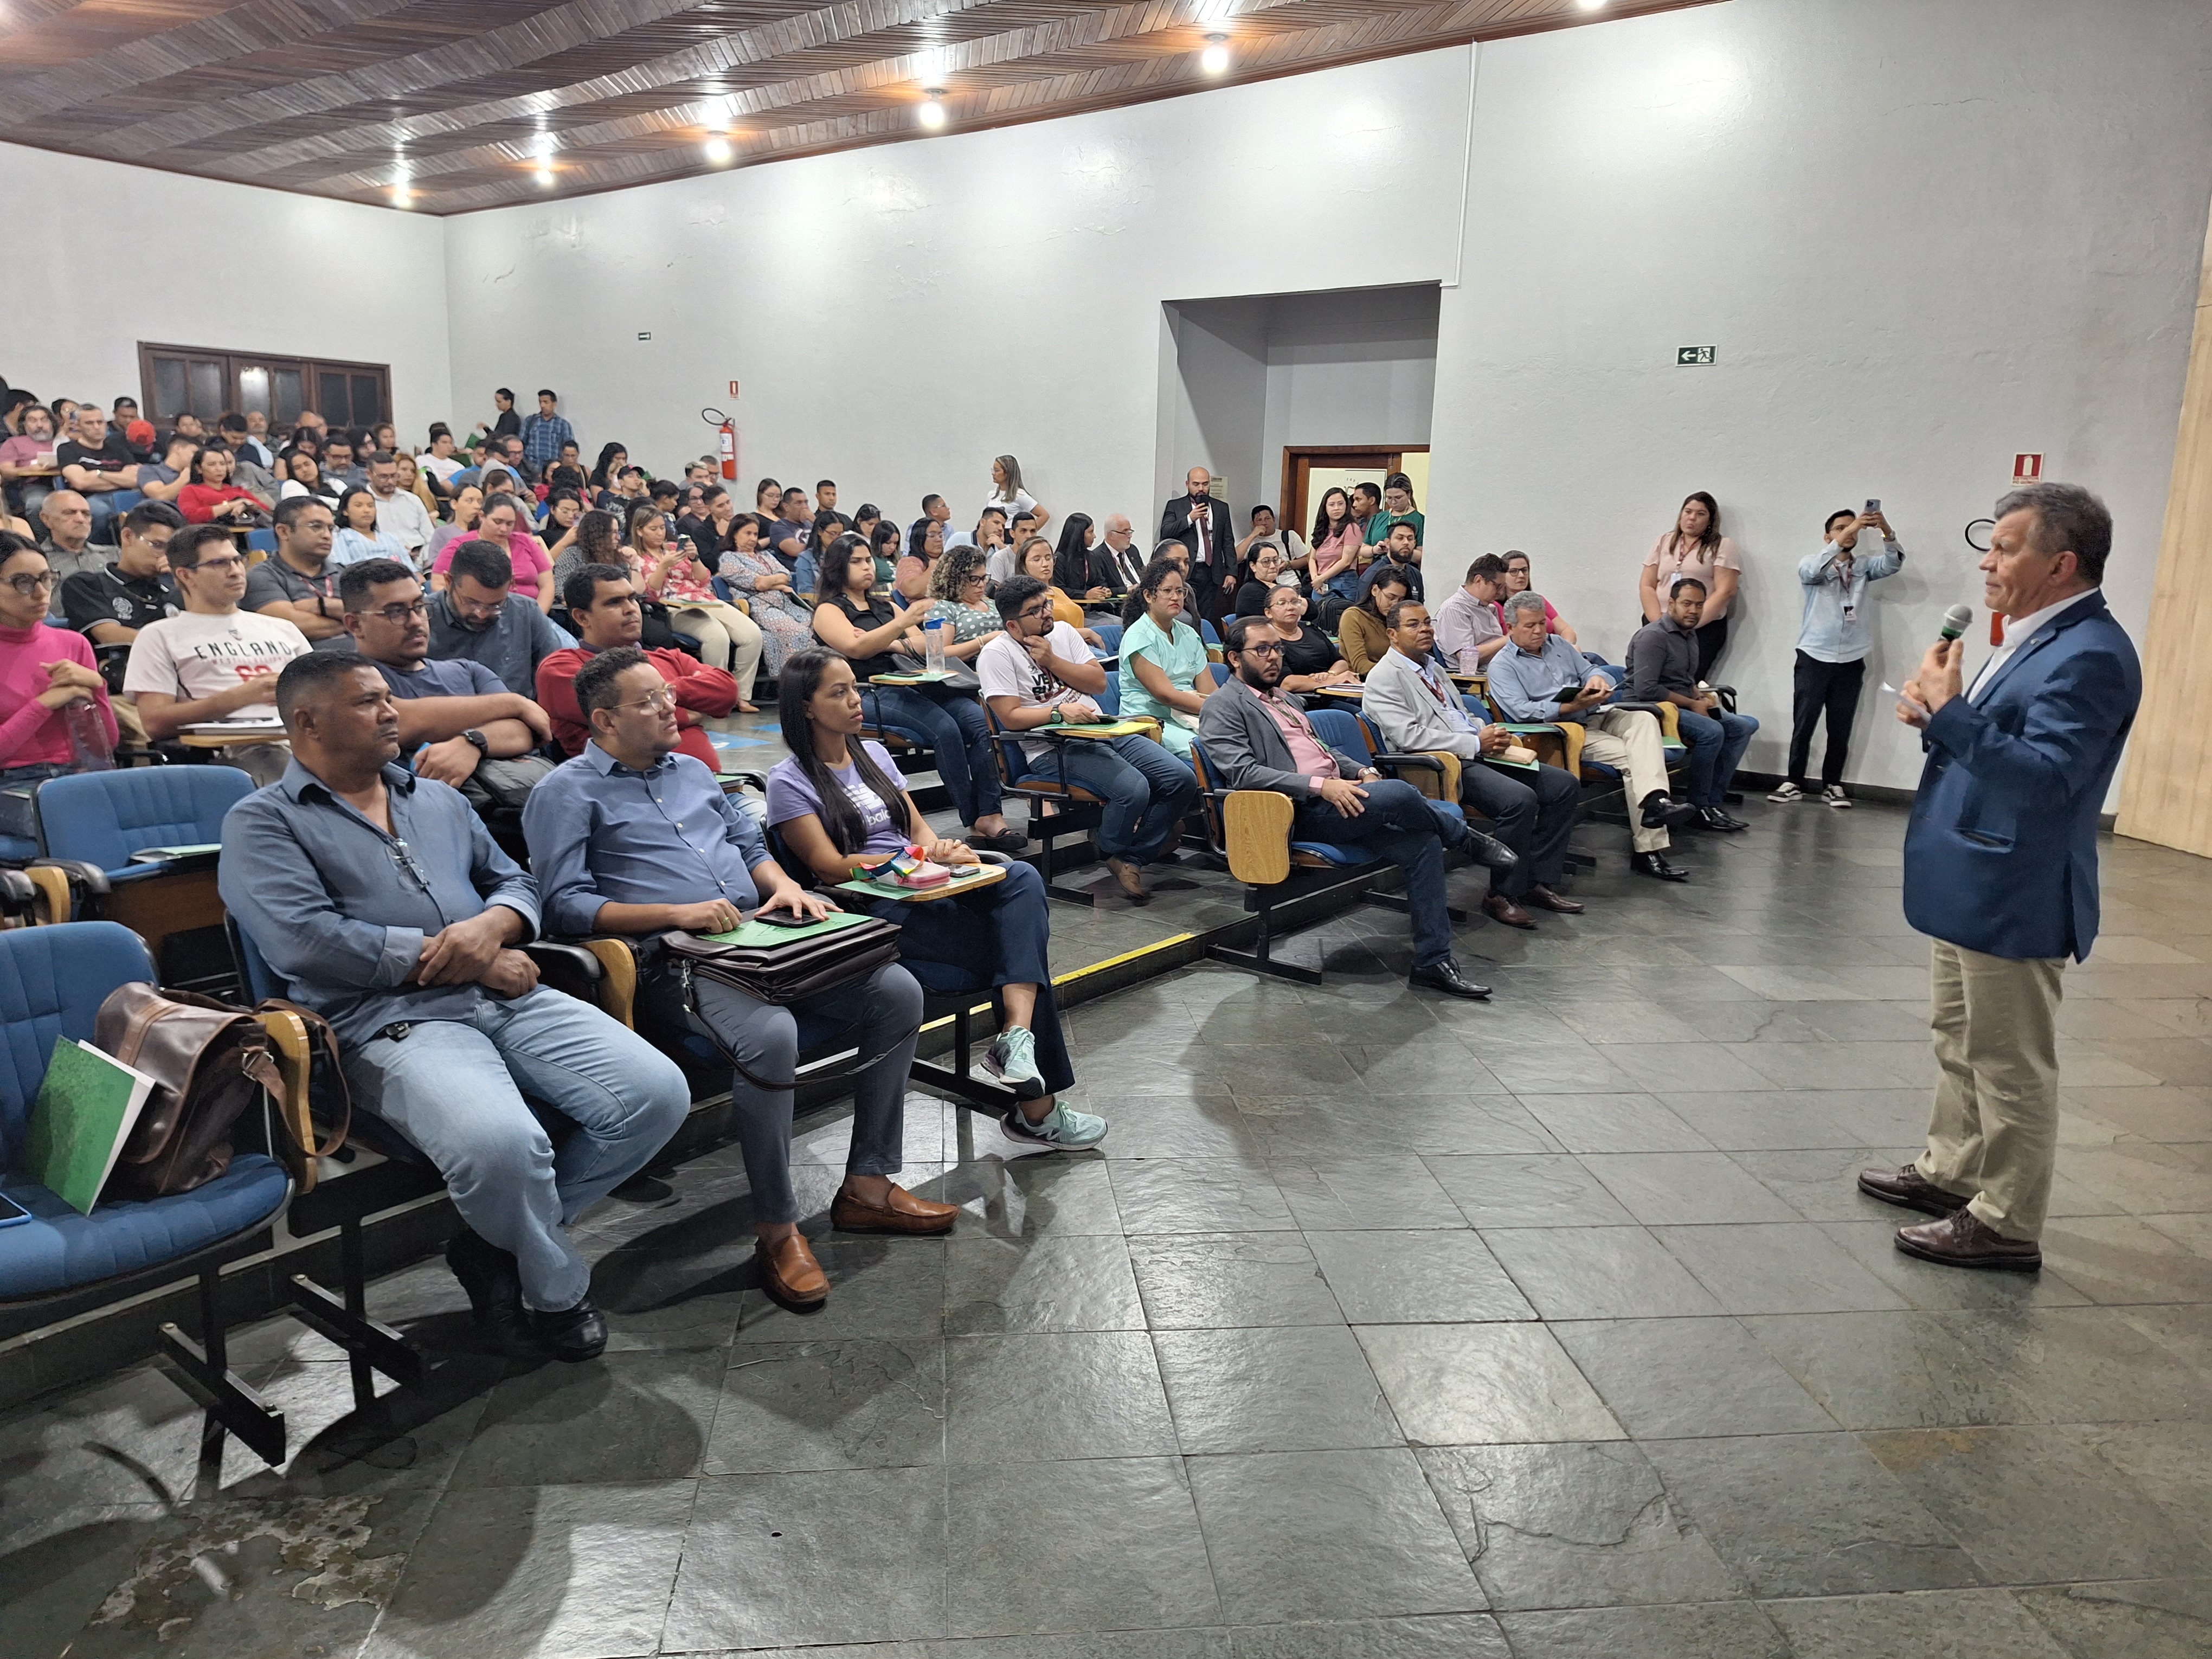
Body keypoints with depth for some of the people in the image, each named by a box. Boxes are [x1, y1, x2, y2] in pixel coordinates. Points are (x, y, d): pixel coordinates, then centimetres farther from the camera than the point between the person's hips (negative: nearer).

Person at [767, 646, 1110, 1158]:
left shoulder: (874, 755, 21)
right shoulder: (790, 781, 0)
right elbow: (830, 867, -9)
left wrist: (940, 849, -8)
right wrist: (920, 857, -19)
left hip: (919, 888, 7)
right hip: (869, 910, -6)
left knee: (1024, 880, -26)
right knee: (1023, 942, -23)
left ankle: (1017, 1032, -41)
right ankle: (1036, 1111, -20)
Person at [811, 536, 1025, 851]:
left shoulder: (886, 606, 28)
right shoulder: (829, 611, 10)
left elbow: (926, 646, 18)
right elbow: (856, 648, -10)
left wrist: (890, 644, -2)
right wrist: (902, 624, -21)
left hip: (913, 685, 6)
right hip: (872, 692, -6)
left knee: (980, 720, -22)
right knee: (945, 728, -32)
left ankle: (991, 816, -29)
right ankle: (975, 822, -27)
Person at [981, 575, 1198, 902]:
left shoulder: (1063, 631, 14)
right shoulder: (997, 654, -4)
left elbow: (1100, 683, 7)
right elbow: (1010, 717, -12)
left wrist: (1051, 660, -4)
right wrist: (1059, 711, -23)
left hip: (1104, 733, 7)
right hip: (1052, 749, -7)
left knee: (1183, 780, -8)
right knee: (1133, 788, -30)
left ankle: (1131, 858, 1)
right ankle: (1110, 850, 1)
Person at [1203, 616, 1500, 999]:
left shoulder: (1285, 698, 26)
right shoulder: (1223, 706, -2)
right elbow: (1243, 772, -16)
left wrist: (1362, 771, 9)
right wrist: (1321, 785, -23)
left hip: (1337, 802, 9)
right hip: (1299, 813, -8)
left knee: (1425, 844, -11)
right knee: (1397, 794, -28)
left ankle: (1432, 962, -7)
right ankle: (1466, 838, 3)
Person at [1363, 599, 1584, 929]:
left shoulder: (1433, 668, 24)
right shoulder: (1385, 677, -5)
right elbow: (1409, 736, -18)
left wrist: (1490, 734, 6)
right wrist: (1475, 743, -17)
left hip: (1477, 753, 10)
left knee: (1564, 785, -1)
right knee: (1520, 799, -30)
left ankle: (1539, 880, 4)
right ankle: (1503, 895, -14)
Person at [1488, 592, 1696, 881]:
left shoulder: (1558, 644, 21)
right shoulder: (1503, 665, -1)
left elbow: (1589, 670, 19)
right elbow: (1522, 711, -14)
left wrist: (1597, 679, -8)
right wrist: (1574, 706, -22)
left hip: (1595, 716, 6)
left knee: (1644, 719, -25)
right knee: (1632, 758, -25)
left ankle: (1655, 800, -41)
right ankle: (1648, 848, -29)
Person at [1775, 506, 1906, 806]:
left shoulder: (1863, 567, 12)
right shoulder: (1811, 563, 3)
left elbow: (1892, 564, -6)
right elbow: (1814, 571, -21)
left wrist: (1887, 532, -24)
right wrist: (1843, 539, -31)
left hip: (1851, 661, 3)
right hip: (1814, 657, -3)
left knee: (1841, 728, 5)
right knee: (1803, 724, -2)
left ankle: (1832, 784, 13)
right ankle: (1794, 783, 5)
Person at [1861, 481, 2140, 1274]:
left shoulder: (2090, 655, -20)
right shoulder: (2035, 637, 11)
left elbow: (2043, 775, -28)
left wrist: (1950, 712, -28)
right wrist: (1936, 716, 0)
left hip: (2011, 898, -10)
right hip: (1968, 884, 10)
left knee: (2010, 1062, 2)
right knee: (1961, 1042, 22)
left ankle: (2006, 1223, 14)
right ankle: (1951, 1171, 37)